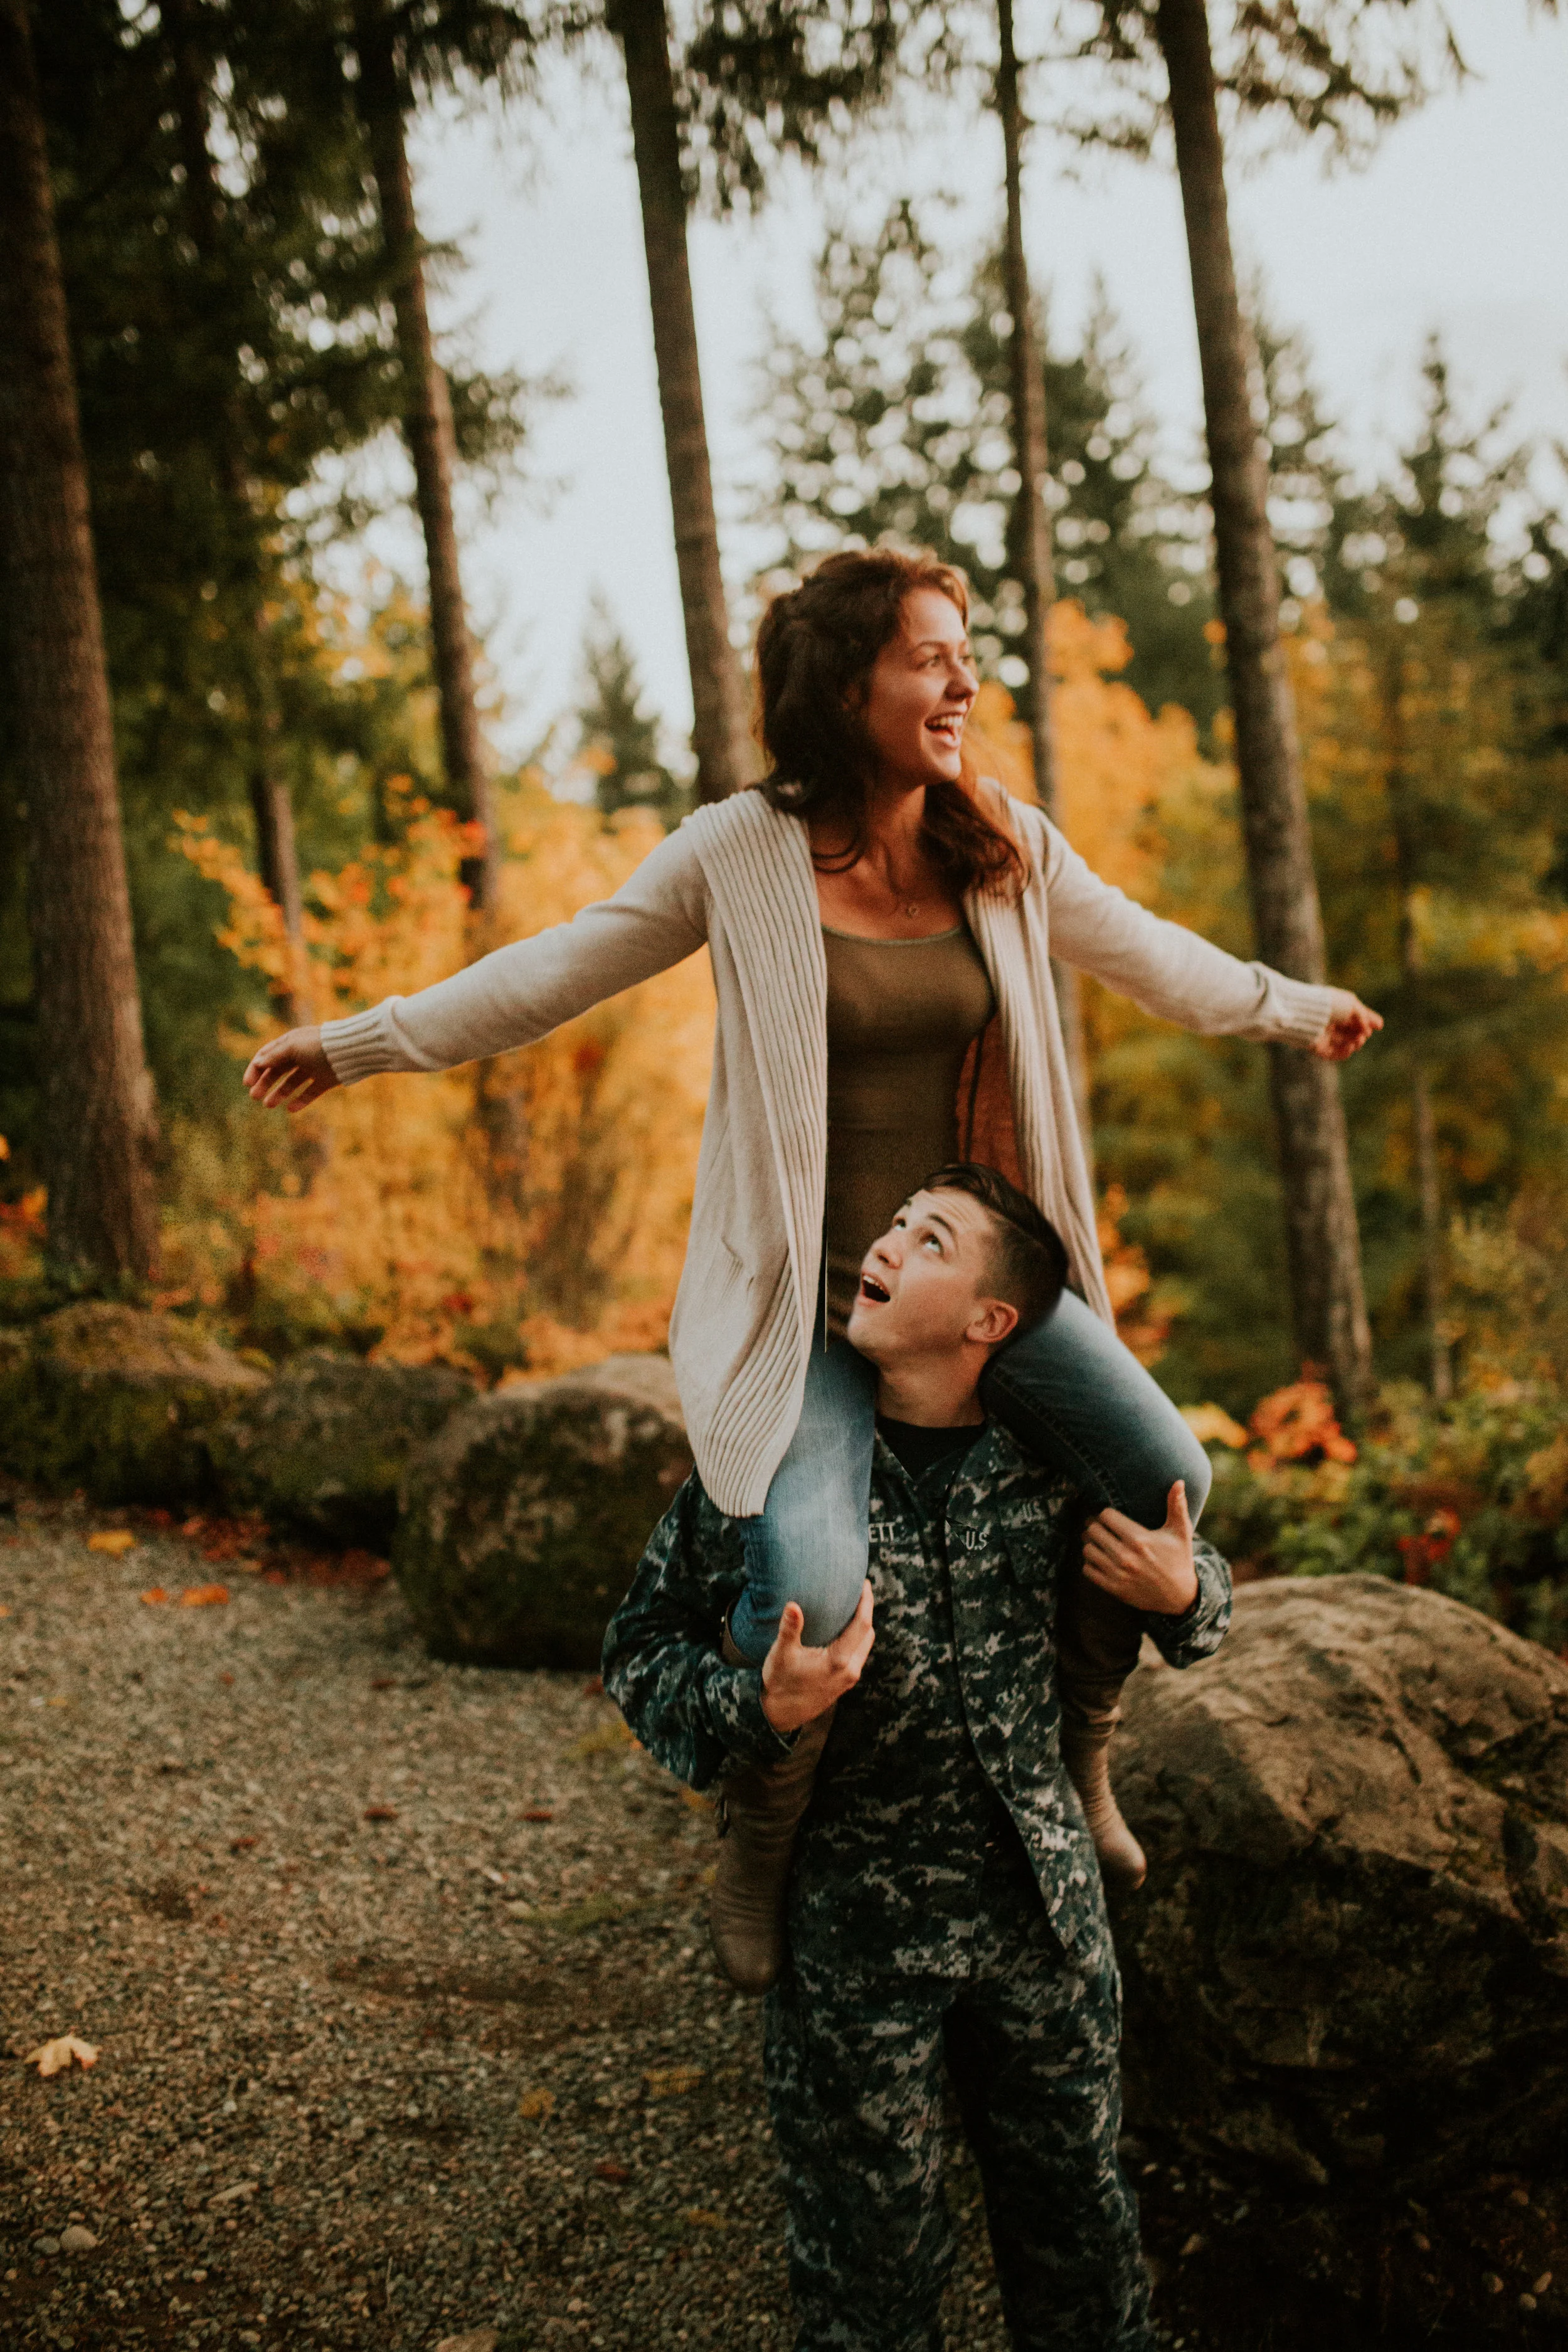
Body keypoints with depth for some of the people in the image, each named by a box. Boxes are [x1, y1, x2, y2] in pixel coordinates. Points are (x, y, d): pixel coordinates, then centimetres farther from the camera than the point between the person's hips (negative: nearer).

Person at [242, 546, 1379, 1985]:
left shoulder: (1009, 850, 3)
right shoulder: (739, 856, -7)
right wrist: (360, 1045, 7)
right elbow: (552, 975, 4)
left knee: (1169, 1480, -8)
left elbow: (1147, 957, 20)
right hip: (805, 1298, -4)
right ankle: (763, 1842, 10)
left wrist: (1297, 1009, 31)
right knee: (813, 1594, -24)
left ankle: (1081, 1740, 22)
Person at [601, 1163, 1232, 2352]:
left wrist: (1185, 1594, -8)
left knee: (1077, 2216, 20)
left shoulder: (1051, 1464, -4)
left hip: (1045, 1909, 2)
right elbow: (642, 1652, -5)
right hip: (855, 1929, -2)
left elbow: (1188, 1575, 15)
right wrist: (761, 1709, -23)